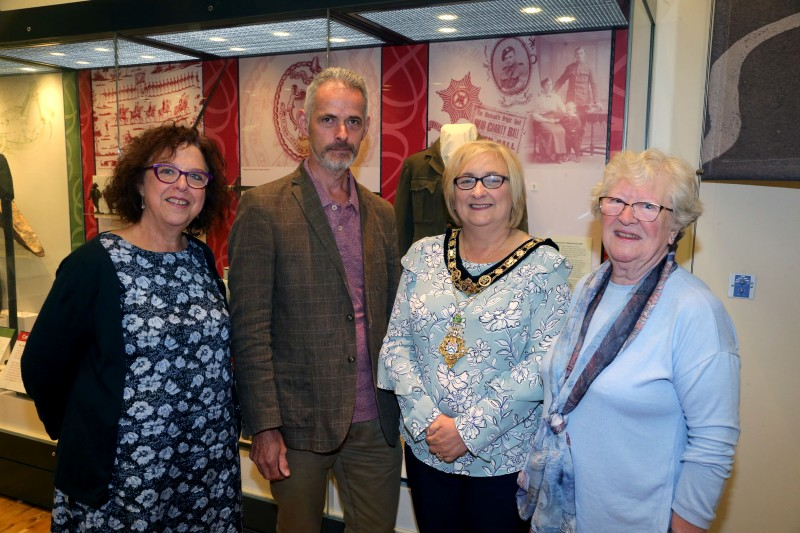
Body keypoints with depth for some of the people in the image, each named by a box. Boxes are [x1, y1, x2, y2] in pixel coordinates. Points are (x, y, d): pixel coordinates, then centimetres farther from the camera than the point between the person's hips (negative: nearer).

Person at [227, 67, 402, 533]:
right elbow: (250, 328, -11)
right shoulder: (264, 208, -8)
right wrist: (264, 427, -13)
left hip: (375, 424, 4)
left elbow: (390, 315, 10)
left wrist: (400, 407, 7)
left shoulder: (381, 214, 7)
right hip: (298, 423, -4)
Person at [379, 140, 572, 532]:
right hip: (425, 449, 3)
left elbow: (544, 362, -14)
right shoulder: (423, 255, 1)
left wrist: (470, 429, -17)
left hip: (504, 458, -3)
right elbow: (396, 343, 0)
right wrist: (427, 419, -12)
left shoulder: (544, 264, -8)